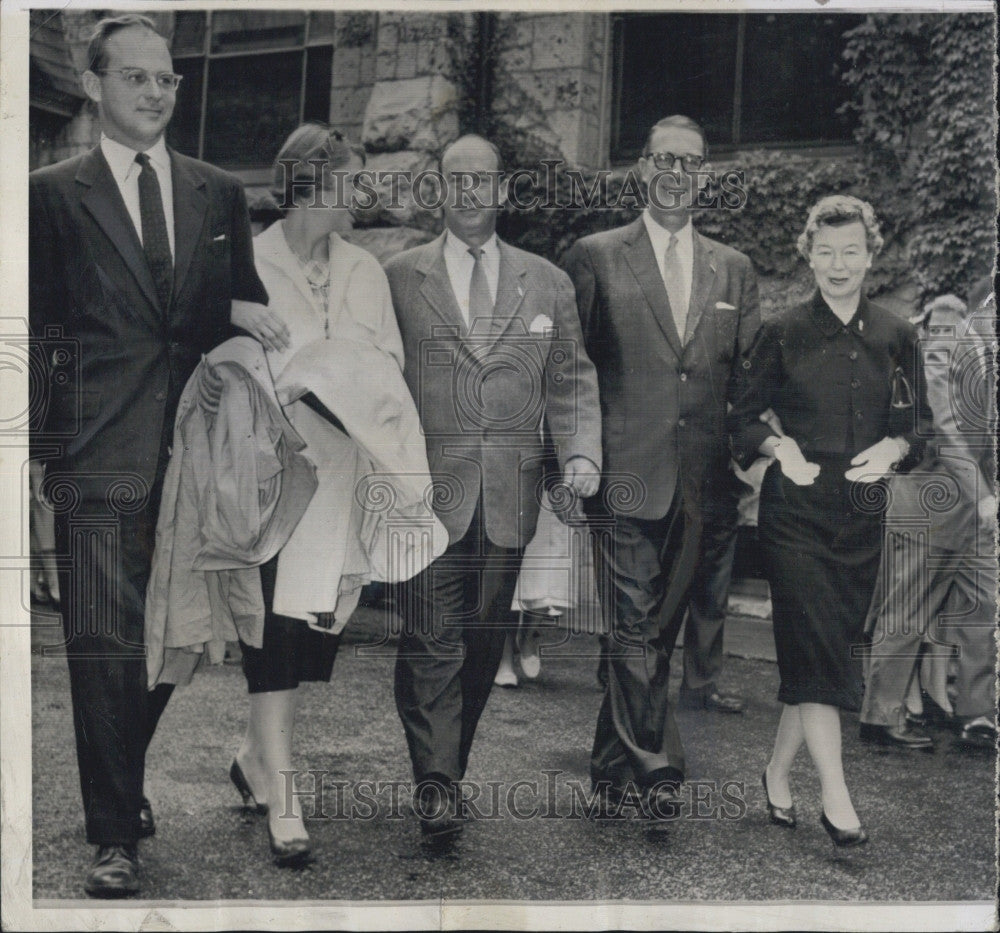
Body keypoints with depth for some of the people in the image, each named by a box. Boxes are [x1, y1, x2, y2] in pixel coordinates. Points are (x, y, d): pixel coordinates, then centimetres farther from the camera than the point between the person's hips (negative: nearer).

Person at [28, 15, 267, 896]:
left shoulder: (221, 193, 12)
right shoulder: (54, 194, 3)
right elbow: (37, 323, 4)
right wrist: (43, 436, -2)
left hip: (200, 450, 4)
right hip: (100, 455, -3)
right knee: (105, 645, -3)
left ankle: (130, 780, 38)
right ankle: (115, 832, 9)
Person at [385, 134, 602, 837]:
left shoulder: (548, 284, 12)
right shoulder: (398, 278, 6)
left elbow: (571, 381, 11)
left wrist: (581, 454, -4)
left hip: (510, 493, 3)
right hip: (430, 487, -2)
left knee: (485, 637, 9)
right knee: (433, 640, -6)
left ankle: (451, 763, 25)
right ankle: (436, 785, 0)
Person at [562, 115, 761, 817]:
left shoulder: (735, 270, 14)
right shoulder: (595, 258, 3)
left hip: (700, 487, 4)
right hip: (625, 476, -3)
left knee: (658, 629, 11)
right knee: (634, 629, -7)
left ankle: (613, 764, 25)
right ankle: (656, 767, 0)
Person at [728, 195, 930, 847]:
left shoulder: (896, 335, 7)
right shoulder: (783, 334, 0)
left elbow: (919, 421, 13)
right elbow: (744, 418, 4)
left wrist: (892, 447, -8)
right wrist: (781, 446, -15)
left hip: (863, 512, 4)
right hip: (796, 508, -3)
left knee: (840, 645, 7)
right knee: (815, 647, -10)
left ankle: (779, 770, 23)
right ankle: (837, 800, -4)